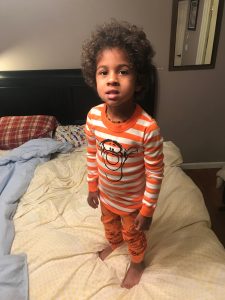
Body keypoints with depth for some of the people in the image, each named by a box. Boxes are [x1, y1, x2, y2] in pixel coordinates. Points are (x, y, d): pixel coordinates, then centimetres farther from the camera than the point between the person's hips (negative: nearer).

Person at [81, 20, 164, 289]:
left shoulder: (147, 128, -35)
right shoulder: (93, 116, -21)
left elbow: (155, 173, -21)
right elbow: (92, 154, -5)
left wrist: (147, 209, -12)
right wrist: (92, 187, 5)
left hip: (133, 199, -4)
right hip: (106, 193, 4)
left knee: (133, 234, 25)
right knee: (109, 223, 33)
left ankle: (137, 263, 58)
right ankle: (113, 242, 68)